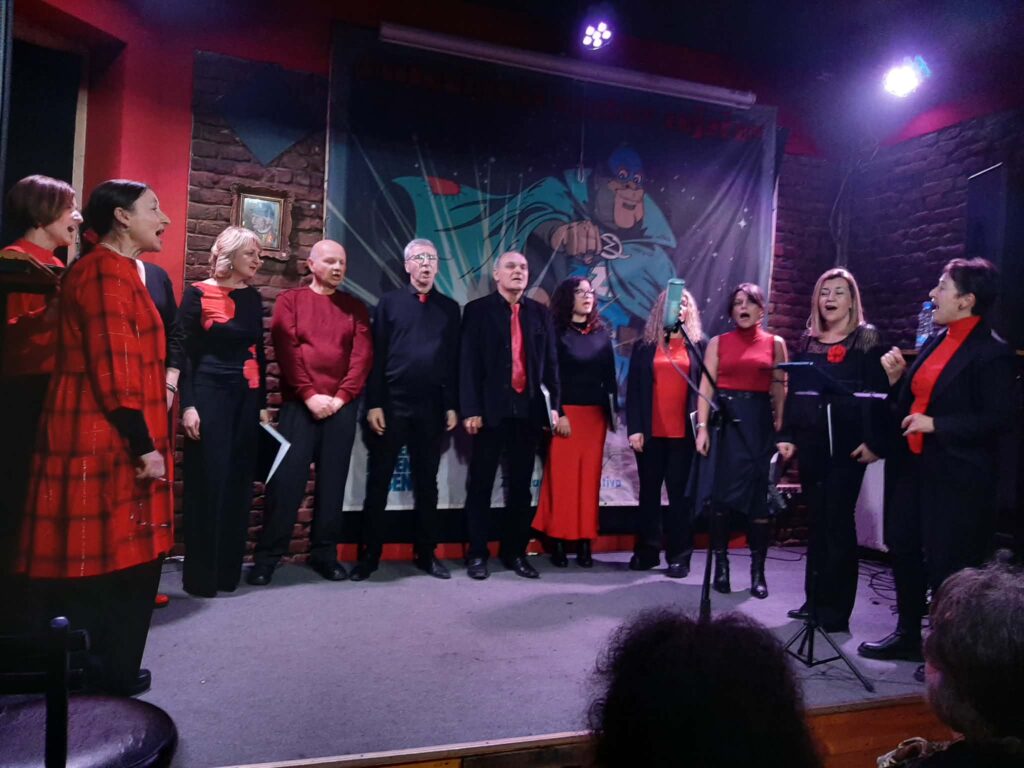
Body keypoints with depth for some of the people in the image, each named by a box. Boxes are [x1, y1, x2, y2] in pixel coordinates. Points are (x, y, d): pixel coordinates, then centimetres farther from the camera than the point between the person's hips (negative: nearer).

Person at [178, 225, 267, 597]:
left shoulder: (253, 297, 11)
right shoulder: (198, 294, -4)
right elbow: (185, 352, -6)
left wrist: (262, 402, 12)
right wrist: (188, 404, -13)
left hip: (246, 397, 5)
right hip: (209, 394, -5)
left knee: (238, 482, 7)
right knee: (207, 482, -2)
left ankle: (228, 571, 18)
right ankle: (199, 575, 8)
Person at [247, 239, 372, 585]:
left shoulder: (355, 308, 12)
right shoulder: (290, 300, 7)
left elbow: (363, 355, 3)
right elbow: (285, 350, -3)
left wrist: (341, 396, -8)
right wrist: (309, 394, -12)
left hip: (342, 407, 2)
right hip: (299, 404, -2)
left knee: (333, 481, 5)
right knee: (286, 479, -3)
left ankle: (325, 553, 14)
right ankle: (267, 556, 6)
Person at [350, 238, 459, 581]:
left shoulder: (449, 308, 10)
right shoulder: (388, 302, 5)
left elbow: (454, 360, 7)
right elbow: (376, 357, -1)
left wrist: (452, 406, 1)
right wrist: (373, 404, -7)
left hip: (432, 407, 2)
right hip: (391, 404, -1)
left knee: (426, 483, 9)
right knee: (378, 482, 3)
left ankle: (426, 553, 19)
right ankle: (369, 554, 13)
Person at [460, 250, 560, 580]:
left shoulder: (540, 313, 12)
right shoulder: (478, 310, 1)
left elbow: (550, 362, 10)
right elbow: (468, 363, -5)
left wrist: (553, 405, 3)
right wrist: (471, 409, -12)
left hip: (529, 409, 3)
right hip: (491, 409, -3)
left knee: (521, 485, 10)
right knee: (481, 484, 4)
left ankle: (515, 552, 21)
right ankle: (476, 554, 15)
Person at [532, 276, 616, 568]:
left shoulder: (602, 334, 11)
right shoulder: (556, 332, -2)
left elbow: (609, 376, 12)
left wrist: (613, 411, 6)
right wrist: (556, 413, -14)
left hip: (595, 414, 4)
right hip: (565, 412, -4)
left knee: (589, 477, 5)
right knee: (562, 476, -4)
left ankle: (585, 541, 10)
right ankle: (558, 540, 4)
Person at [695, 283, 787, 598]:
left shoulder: (775, 343, 9)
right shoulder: (718, 343, 8)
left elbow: (781, 389, 6)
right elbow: (705, 386, 2)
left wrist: (781, 429, -4)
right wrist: (702, 427, -8)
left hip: (760, 422, 0)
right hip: (724, 420, 0)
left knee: (759, 496, 0)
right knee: (720, 494, -1)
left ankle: (758, 570, 7)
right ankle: (721, 565, 10)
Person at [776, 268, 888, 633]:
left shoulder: (867, 339, 0)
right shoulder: (808, 341, 13)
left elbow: (878, 393, -7)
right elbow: (793, 392, 13)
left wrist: (874, 442, -15)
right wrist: (787, 436, 6)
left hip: (847, 445, -5)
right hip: (810, 444, 5)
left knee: (838, 523, -1)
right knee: (817, 521, 10)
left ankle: (837, 608, 8)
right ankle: (815, 599, 19)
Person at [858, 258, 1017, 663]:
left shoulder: (992, 352, -13)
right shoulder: (935, 341, 12)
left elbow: (1000, 418, -18)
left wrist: (936, 425, -20)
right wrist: (896, 378, 0)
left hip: (955, 474, -8)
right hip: (912, 464, 8)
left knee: (947, 564, 2)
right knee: (904, 551, 15)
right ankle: (908, 635, 30)